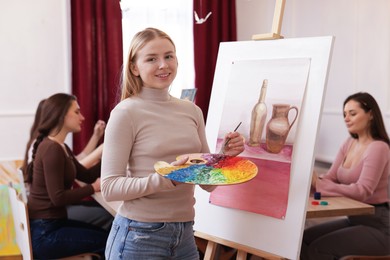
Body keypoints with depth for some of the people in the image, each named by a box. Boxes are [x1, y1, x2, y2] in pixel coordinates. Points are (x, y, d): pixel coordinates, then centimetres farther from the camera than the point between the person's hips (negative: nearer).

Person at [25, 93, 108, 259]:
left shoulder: (61, 147, 13)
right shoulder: (52, 149, -19)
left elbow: (86, 175, 11)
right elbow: (58, 197, -23)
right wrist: (94, 187, -16)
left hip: (52, 224, 10)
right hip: (43, 233, -10)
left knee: (104, 233, 13)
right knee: (109, 241, -7)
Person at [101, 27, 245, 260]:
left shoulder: (192, 111, 5)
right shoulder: (126, 112, -10)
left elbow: (207, 183, 10)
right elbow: (110, 188, -13)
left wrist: (225, 156, -9)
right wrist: (166, 178, -25)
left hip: (184, 235, 5)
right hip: (139, 236, -5)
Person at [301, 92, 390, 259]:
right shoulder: (350, 143, 9)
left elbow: (362, 191, -26)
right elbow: (330, 178, 4)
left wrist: (317, 184, -32)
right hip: (353, 219, 8)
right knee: (304, 238, -5)